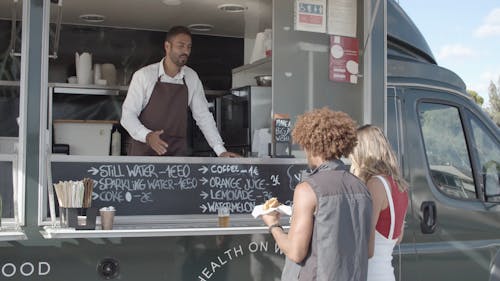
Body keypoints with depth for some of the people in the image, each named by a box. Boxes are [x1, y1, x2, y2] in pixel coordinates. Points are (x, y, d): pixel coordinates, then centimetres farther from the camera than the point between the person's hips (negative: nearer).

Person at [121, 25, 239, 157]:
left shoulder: (192, 78, 5)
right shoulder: (143, 75, -6)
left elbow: (203, 116, 9)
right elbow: (128, 115, -7)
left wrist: (221, 151, 1)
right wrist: (147, 136, -25)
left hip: (178, 152, 3)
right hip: (144, 150, -3)